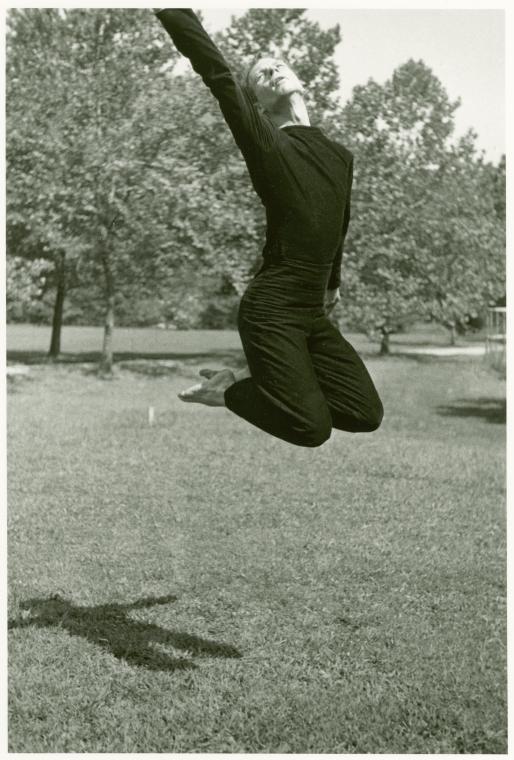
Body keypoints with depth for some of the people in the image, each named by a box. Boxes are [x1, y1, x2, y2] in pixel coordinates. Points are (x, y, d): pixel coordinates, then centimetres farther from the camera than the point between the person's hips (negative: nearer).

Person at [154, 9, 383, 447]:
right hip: (271, 310, -7)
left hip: (313, 313, 7)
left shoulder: (341, 156, 11)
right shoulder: (268, 146, -7)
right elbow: (216, 72, -16)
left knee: (367, 414, 6)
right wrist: (171, 10, -20)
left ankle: (264, 379, 19)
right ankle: (227, 390, 12)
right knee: (312, 427, -13)